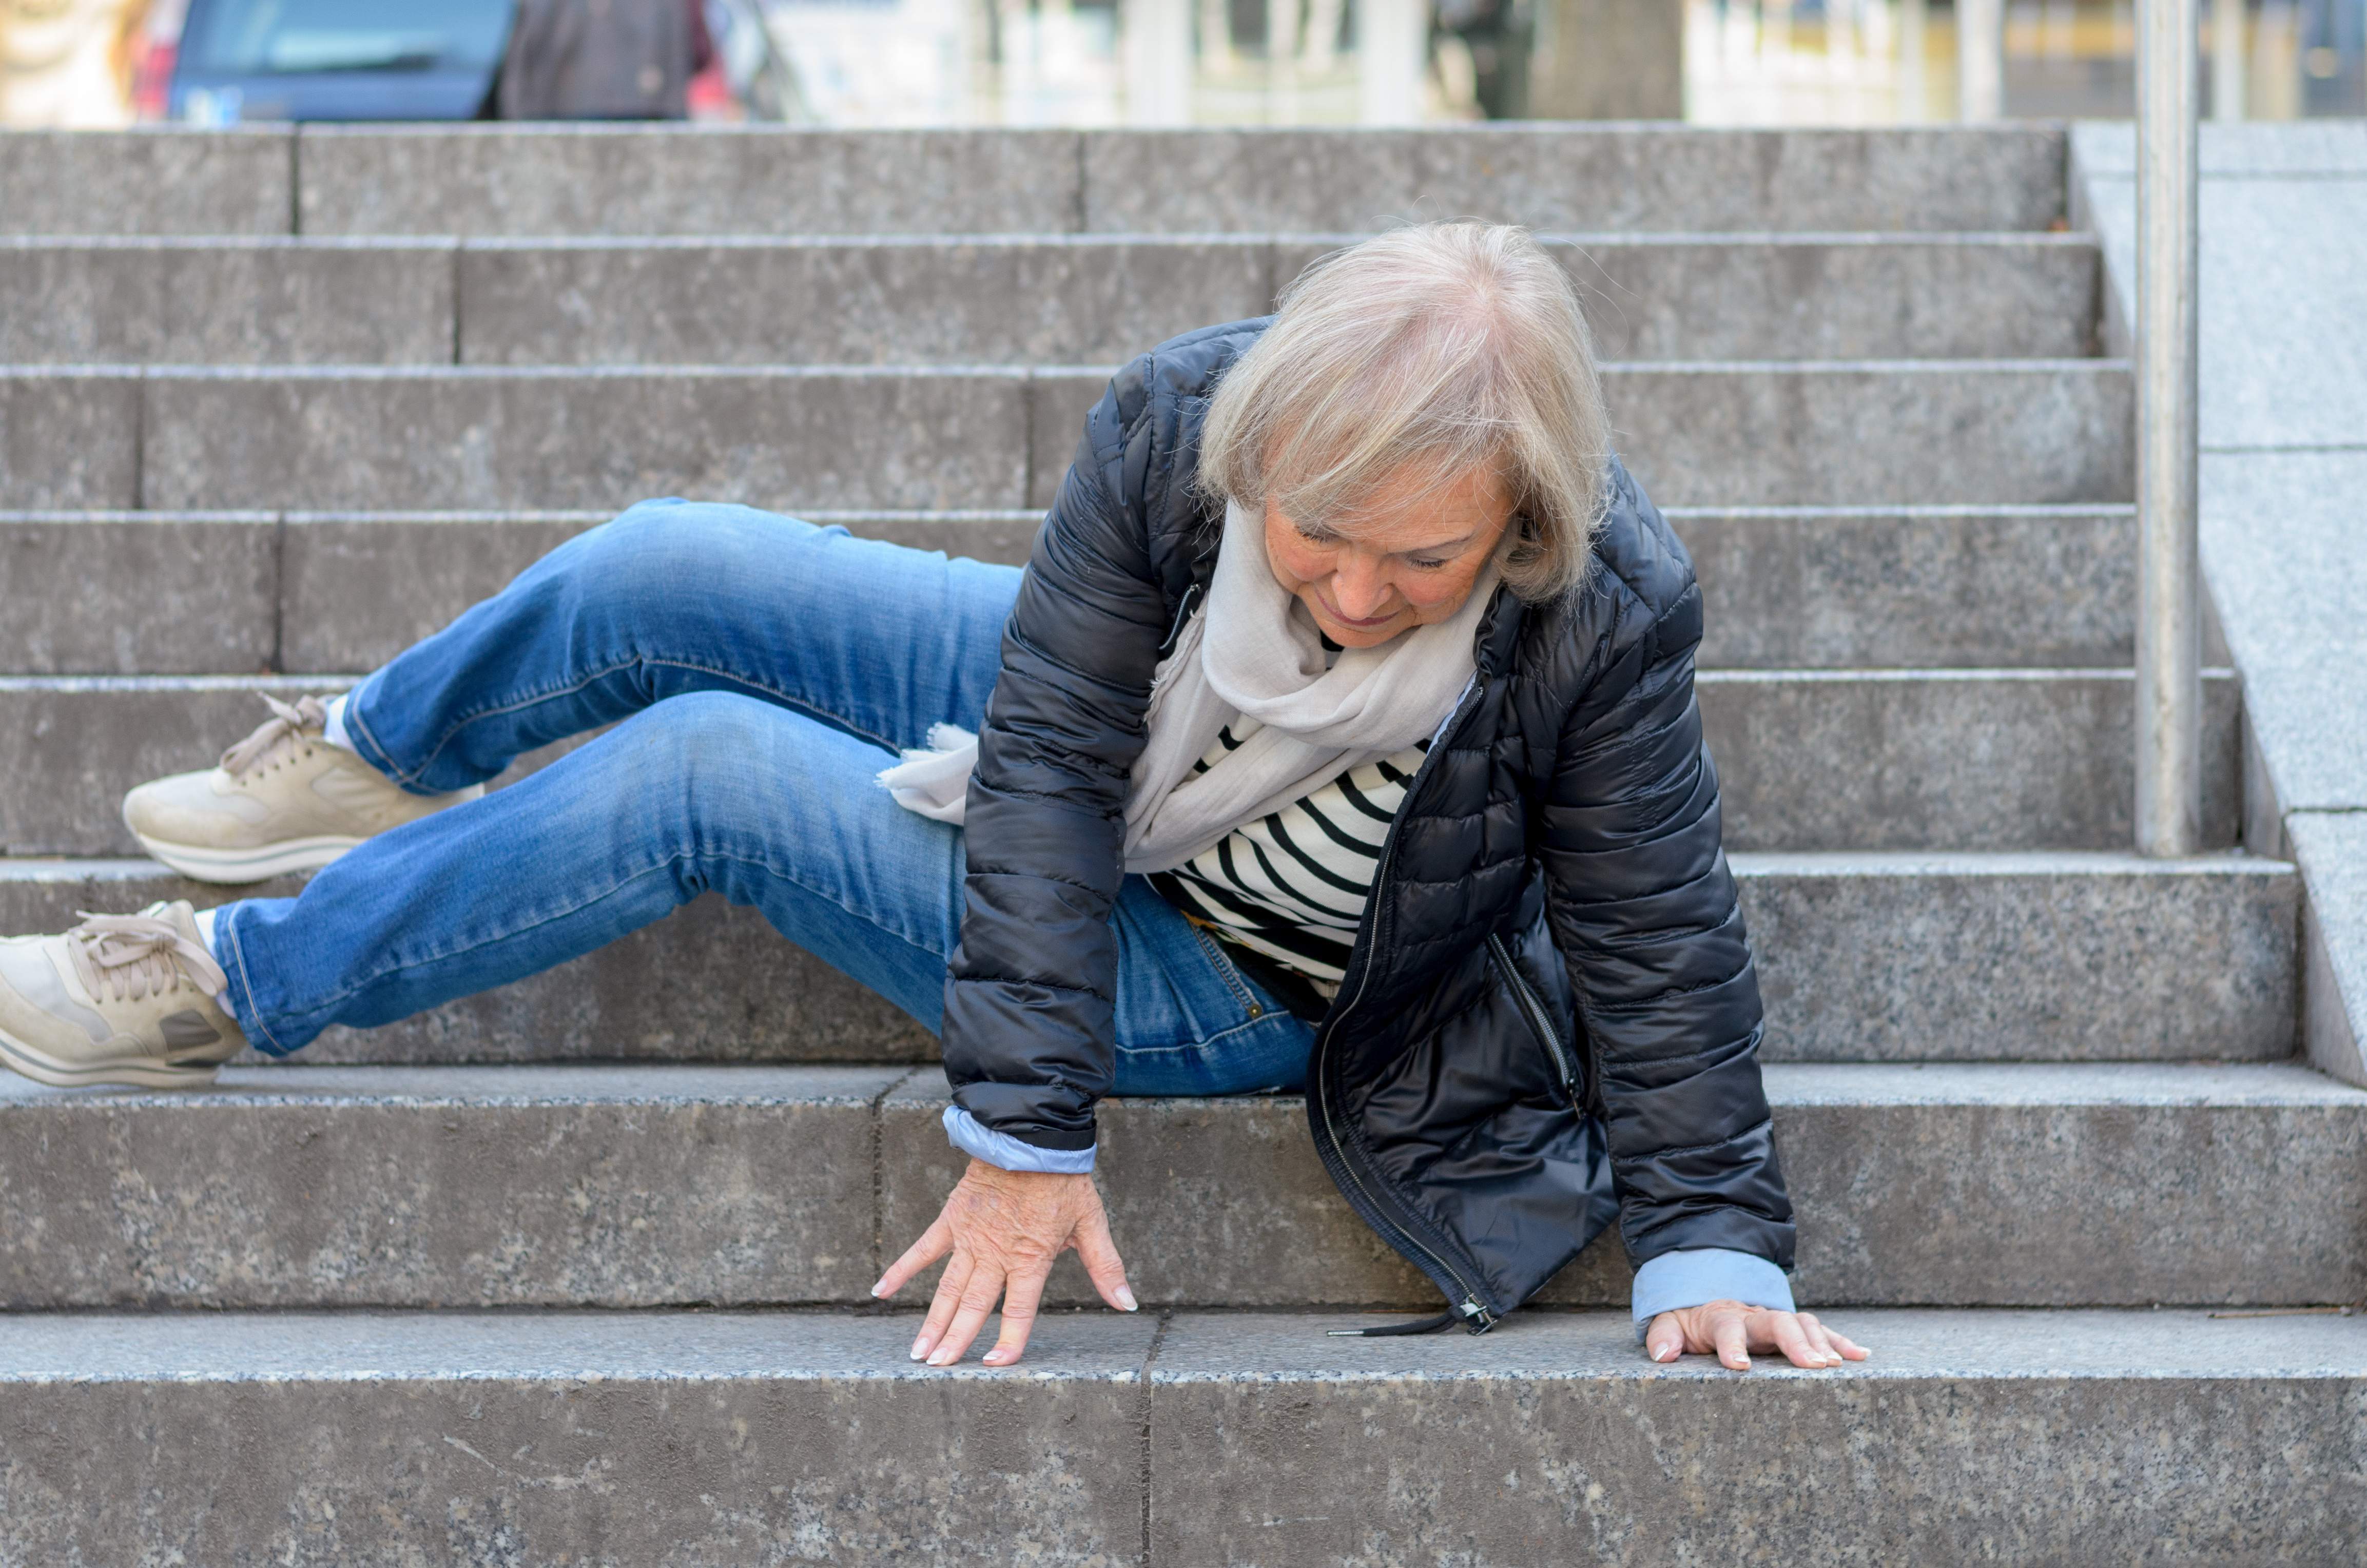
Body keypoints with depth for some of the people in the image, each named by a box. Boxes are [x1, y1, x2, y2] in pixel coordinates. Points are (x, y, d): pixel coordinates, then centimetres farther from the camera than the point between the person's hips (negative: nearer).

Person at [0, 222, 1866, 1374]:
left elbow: (1660, 951, -22)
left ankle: (238, 984, 1)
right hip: (1116, 729, 4)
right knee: (662, 573, 0)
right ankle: (376, 762, 36)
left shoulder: (1605, 621, -35)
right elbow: (1049, 758, -26)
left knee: (701, 774, -19)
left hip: (1236, 987, -4)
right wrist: (1026, 1127, -29)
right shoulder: (1175, 425, -28)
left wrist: (1712, 1250, -27)